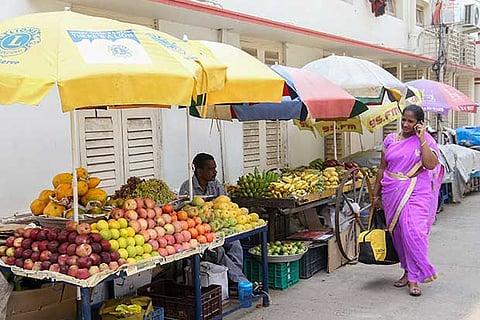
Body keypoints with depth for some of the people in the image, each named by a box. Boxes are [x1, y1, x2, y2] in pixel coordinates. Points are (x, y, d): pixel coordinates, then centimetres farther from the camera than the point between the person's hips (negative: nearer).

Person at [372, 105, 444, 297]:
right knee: (398, 233, 10)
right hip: (392, 193, 4)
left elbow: (431, 164, -18)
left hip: (416, 193, -4)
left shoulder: (426, 141, 0)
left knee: (413, 232, -14)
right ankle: (408, 271, 25)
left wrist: (421, 139, -17)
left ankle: (414, 278, -7)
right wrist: (376, 195, 13)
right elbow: (382, 169, 13)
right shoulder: (390, 140, 9)